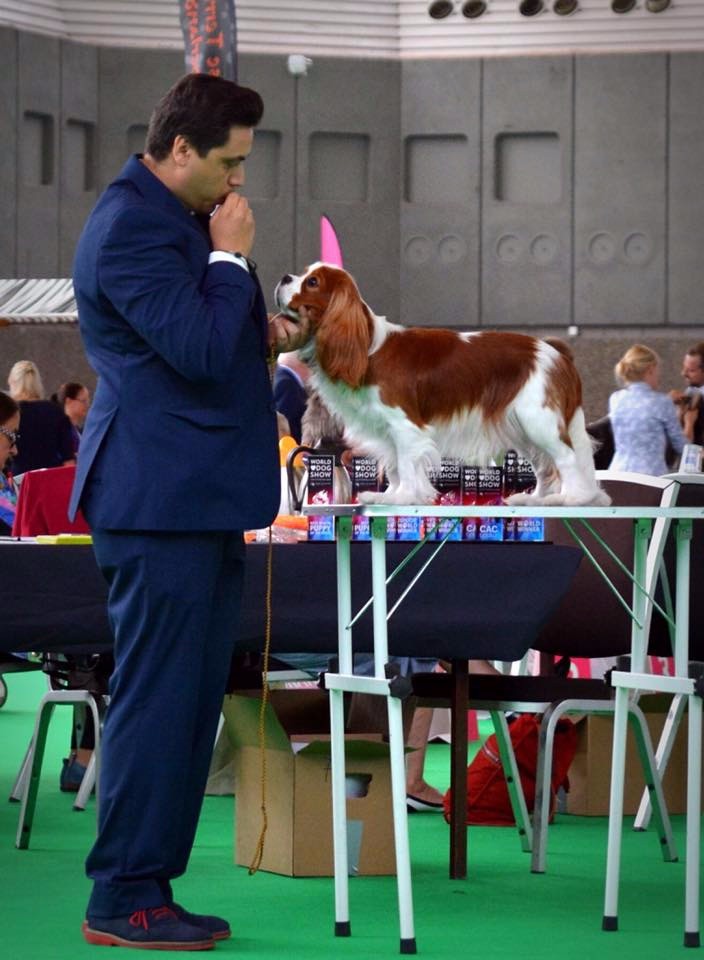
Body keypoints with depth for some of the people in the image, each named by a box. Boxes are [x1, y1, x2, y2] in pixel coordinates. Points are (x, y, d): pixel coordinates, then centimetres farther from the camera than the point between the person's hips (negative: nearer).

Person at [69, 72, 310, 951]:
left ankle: (150, 885, 17)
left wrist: (262, 336, 12)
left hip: (197, 500, 10)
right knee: (156, 697, -6)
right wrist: (232, 258, -12)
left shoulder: (179, 218, 17)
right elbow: (199, 349, -22)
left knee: (190, 702, 11)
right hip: (160, 501, -10)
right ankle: (122, 901, 0)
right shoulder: (130, 227, -16)